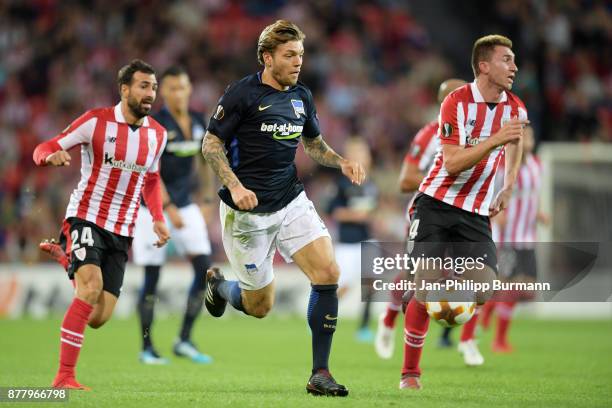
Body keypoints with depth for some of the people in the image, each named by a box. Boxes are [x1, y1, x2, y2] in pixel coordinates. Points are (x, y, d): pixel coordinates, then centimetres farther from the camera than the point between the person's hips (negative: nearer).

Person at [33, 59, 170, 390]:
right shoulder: (97, 121, -9)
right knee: (91, 288, -28)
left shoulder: (157, 134, 7)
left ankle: (69, 263, 32)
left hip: (122, 232, 5)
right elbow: (43, 150, -6)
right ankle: (64, 377, -20)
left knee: (99, 318, 0)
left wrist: (158, 219, 8)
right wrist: (53, 156, -31)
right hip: (86, 218, -5)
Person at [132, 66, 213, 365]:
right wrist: (168, 208, -24)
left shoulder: (198, 122, 5)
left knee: (205, 269, -6)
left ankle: (184, 340, 3)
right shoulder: (155, 125, -14)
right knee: (152, 277, -2)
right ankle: (146, 348, 9)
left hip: (185, 204, 6)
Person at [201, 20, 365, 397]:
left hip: (292, 202, 5)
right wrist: (235, 186, -22)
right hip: (248, 211, -5)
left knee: (328, 273, -16)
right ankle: (217, 284, 40)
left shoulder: (302, 96, 8)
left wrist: (342, 162, 3)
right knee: (259, 307, 3)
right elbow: (211, 144, -8)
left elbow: (314, 143, 22)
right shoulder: (242, 93, -11)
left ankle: (320, 373, -7)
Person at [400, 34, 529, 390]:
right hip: (438, 204, -3)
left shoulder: (516, 109, 0)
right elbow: (453, 163, -22)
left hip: (477, 213, 3)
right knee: (426, 289, -9)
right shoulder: (457, 103, -14)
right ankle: (410, 372, 5)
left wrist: (507, 190, 23)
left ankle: (467, 339, 15)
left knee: (484, 287, -16)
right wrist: (495, 139, -32)